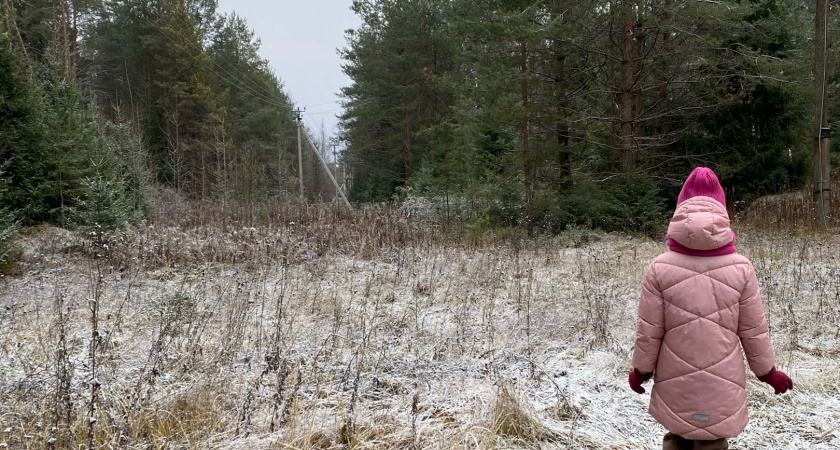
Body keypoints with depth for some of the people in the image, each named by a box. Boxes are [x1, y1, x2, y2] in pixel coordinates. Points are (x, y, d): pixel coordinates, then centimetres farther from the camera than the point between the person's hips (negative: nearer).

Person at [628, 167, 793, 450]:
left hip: (676, 383, 0)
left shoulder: (660, 268, -11)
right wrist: (768, 372, 14)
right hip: (722, 382, 0)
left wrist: (641, 369, 8)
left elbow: (648, 330, -7)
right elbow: (754, 330, -1)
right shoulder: (740, 268, -9)